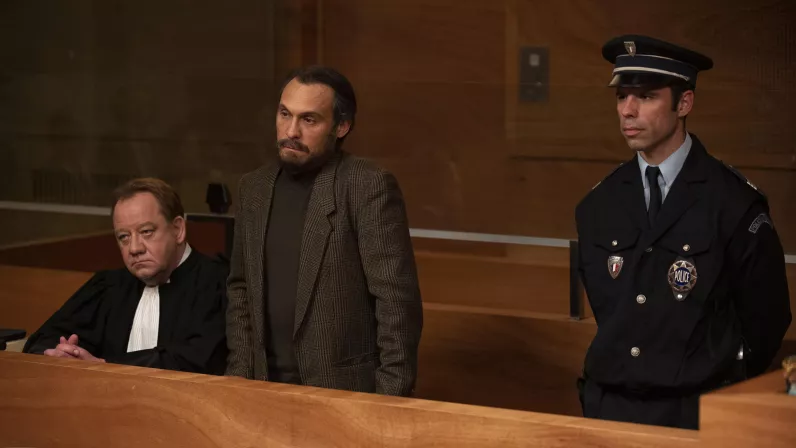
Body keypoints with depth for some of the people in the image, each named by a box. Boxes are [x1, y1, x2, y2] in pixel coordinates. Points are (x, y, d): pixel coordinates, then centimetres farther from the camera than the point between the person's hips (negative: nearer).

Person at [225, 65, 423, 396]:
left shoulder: (370, 187, -11)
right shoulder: (254, 188, 8)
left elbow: (398, 302, -14)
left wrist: (392, 400, -16)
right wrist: (239, 375, 6)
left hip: (346, 390, -5)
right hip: (266, 385, 5)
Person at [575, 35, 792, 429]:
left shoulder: (734, 203, -8)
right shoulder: (598, 207, 4)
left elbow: (766, 319, -2)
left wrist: (726, 393, 4)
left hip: (694, 412, -3)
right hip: (608, 408, 4)